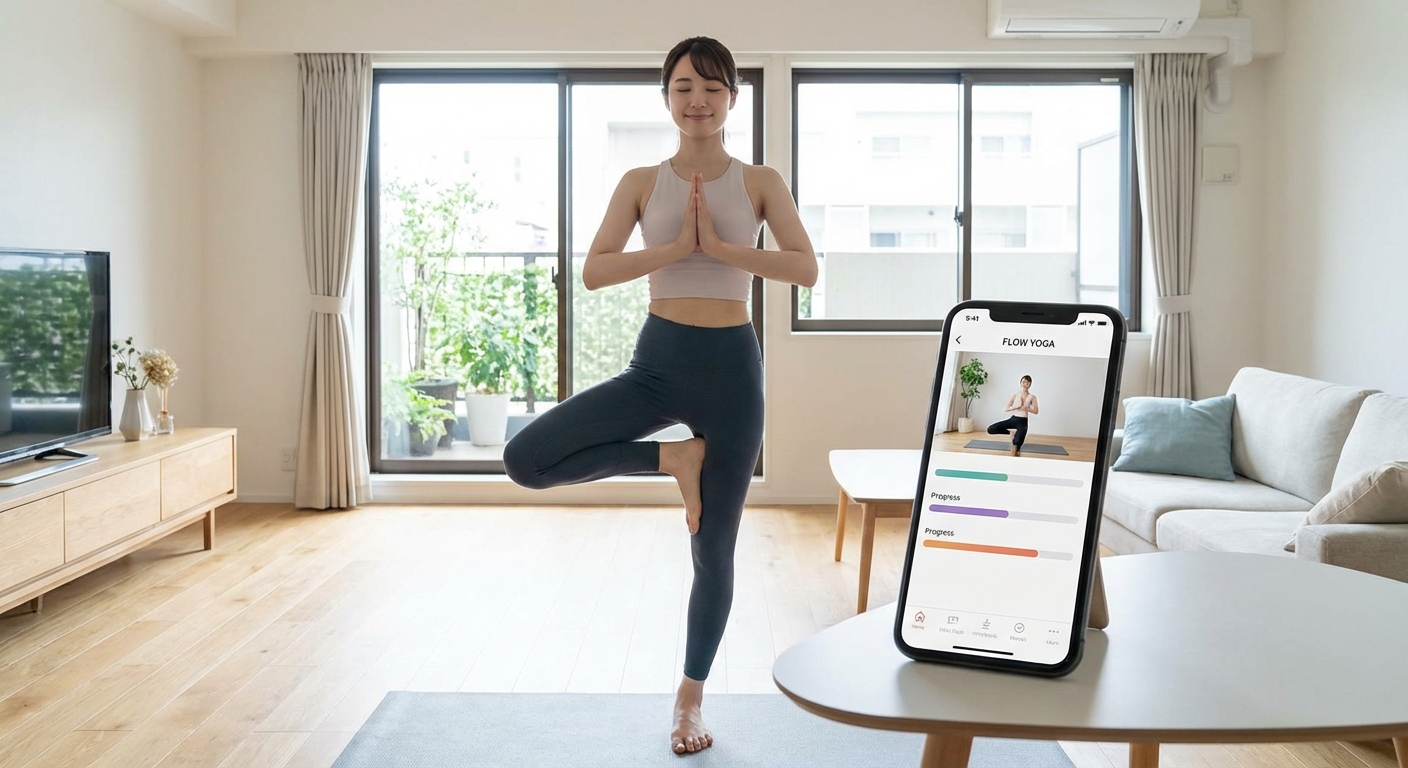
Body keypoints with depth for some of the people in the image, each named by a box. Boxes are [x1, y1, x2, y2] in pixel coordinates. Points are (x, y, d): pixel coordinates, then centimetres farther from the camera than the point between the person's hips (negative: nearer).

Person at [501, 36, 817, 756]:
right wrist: (676, 246, -15)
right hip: (657, 360, 1)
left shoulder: (760, 182, 3)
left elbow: (806, 269, -9)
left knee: (714, 549, 7)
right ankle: (672, 457, 1)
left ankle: (690, 695, 28)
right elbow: (593, 271, -7)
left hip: (731, 366, -1)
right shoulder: (641, 182, 4)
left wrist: (721, 247, -16)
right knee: (526, 458, -19)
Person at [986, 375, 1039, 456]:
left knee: (1017, 441, -30)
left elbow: (1036, 411, -8)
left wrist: (1025, 408, -21)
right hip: (1013, 419, 3)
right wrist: (1015, 407, -18)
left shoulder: (1032, 397, 0)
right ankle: (1012, 433, 9)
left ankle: (1016, 448, 11)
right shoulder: (1014, 396, 5)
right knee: (990, 430, -12)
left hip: (1023, 421, -3)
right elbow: (1005, 409, 0)